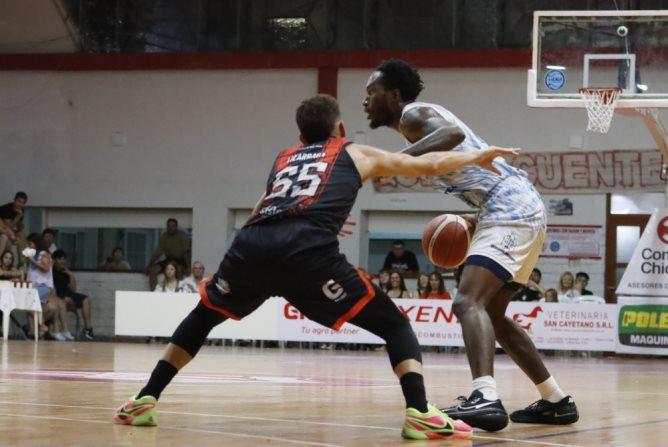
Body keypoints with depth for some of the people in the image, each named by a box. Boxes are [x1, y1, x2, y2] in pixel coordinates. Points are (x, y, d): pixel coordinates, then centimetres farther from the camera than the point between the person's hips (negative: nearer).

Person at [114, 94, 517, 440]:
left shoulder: (284, 159, 37)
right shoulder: (357, 154, 29)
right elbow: (428, 165, 36)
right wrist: (477, 157, 53)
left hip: (251, 245, 4)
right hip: (307, 251, -4)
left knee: (203, 317, 30)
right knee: (394, 324, 8)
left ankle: (144, 401, 23)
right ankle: (420, 413, -11)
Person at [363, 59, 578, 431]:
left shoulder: (414, 113, -5)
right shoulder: (424, 119, 25)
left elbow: (453, 133, -28)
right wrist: (472, 223, 23)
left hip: (511, 211, -10)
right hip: (521, 209, 10)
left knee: (469, 302, -24)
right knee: (490, 312, 20)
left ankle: (485, 399, -44)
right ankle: (556, 401, 24)